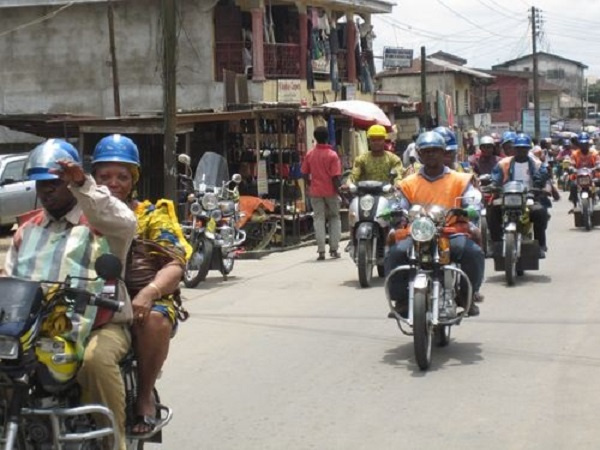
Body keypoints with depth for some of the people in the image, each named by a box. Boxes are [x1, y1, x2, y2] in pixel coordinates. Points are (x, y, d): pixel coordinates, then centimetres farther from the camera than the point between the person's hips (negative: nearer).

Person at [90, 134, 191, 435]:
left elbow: (174, 265, -2)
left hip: (140, 300, -1)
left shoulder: (152, 215, 10)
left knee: (154, 320, -36)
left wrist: (150, 292, -22)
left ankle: (145, 397, -13)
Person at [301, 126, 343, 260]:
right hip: (330, 191, -2)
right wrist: (337, 189, -3)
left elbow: (305, 174, 5)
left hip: (315, 191, 2)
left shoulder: (310, 154, 0)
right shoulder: (332, 155, -10)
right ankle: (334, 249, 8)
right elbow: (335, 176, -14)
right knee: (334, 218, 12)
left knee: (319, 219, 4)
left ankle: (321, 251, -3)